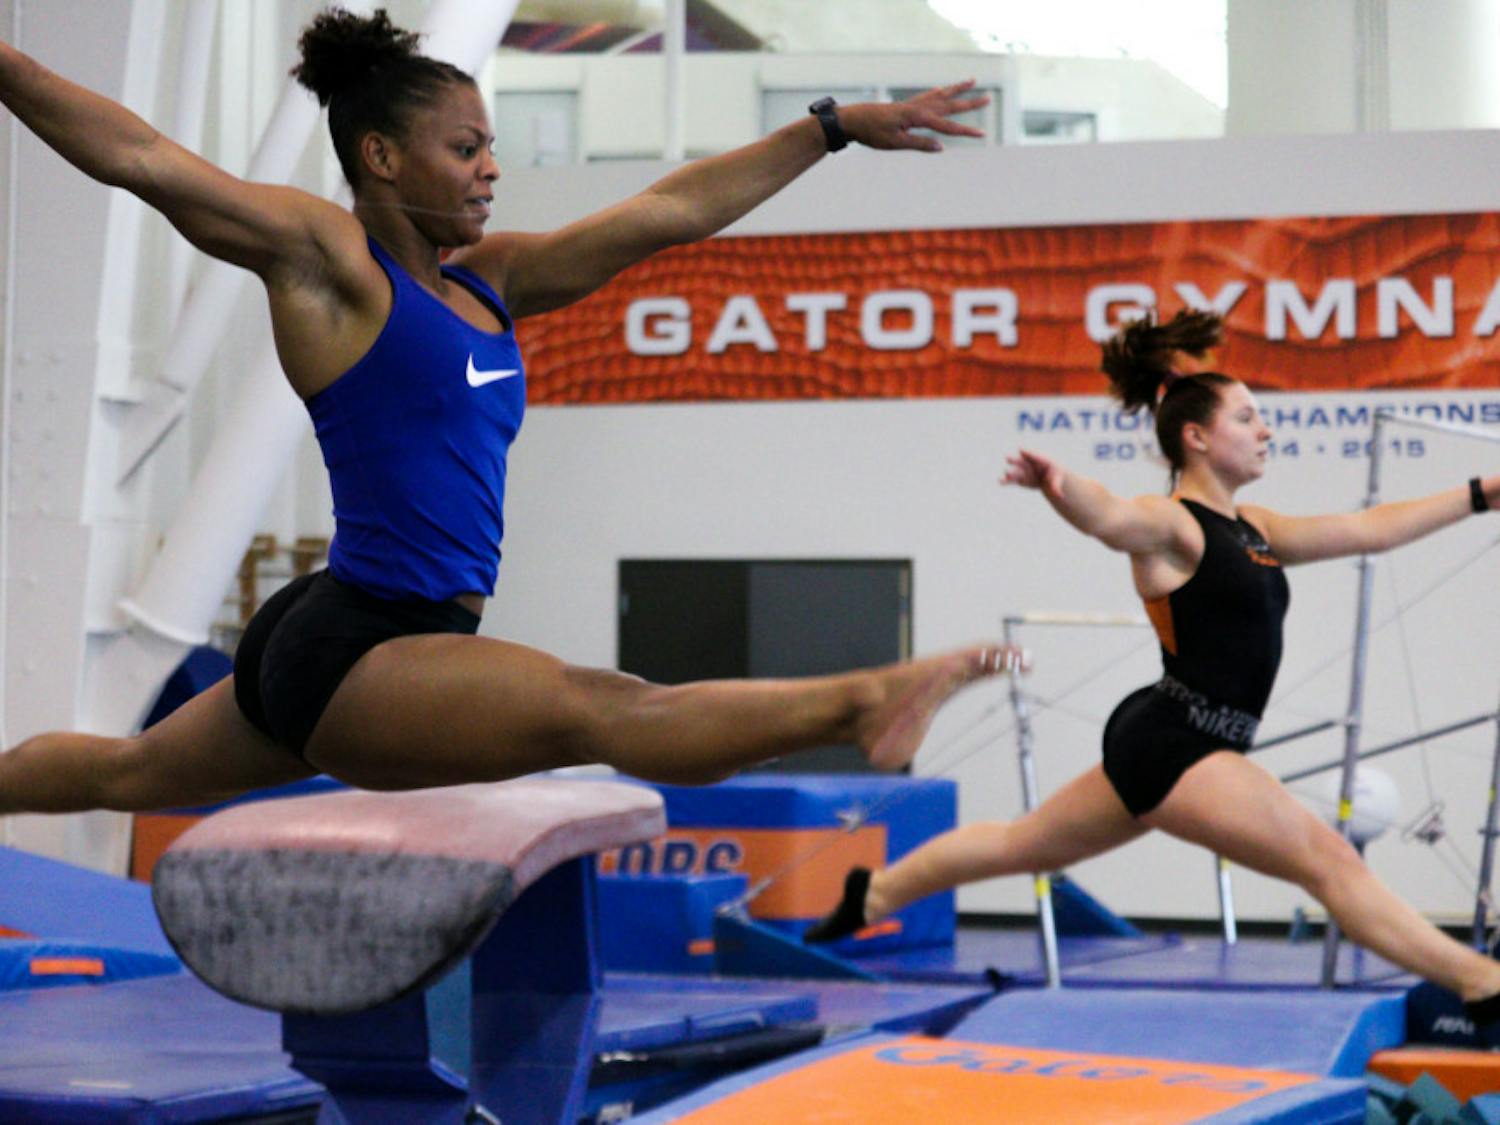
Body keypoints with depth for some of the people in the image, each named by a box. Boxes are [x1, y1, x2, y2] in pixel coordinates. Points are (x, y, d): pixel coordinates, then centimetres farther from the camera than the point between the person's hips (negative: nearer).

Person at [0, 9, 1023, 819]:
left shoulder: (489, 281, 11)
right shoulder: (321, 258, -9)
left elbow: (671, 212, 10)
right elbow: (136, 157, -16)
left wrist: (837, 128, 10)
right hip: (354, 654, -9)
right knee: (603, 710, -28)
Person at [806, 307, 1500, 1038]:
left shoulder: (1253, 531, 15)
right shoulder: (1170, 526, -12)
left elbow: (1370, 531, 18)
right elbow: (1105, 517, -34)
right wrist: (1058, 485, -58)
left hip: (1160, 746, 10)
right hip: (1176, 743, -10)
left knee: (1021, 846, 21)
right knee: (1330, 861, -10)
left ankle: (874, 894, 33)